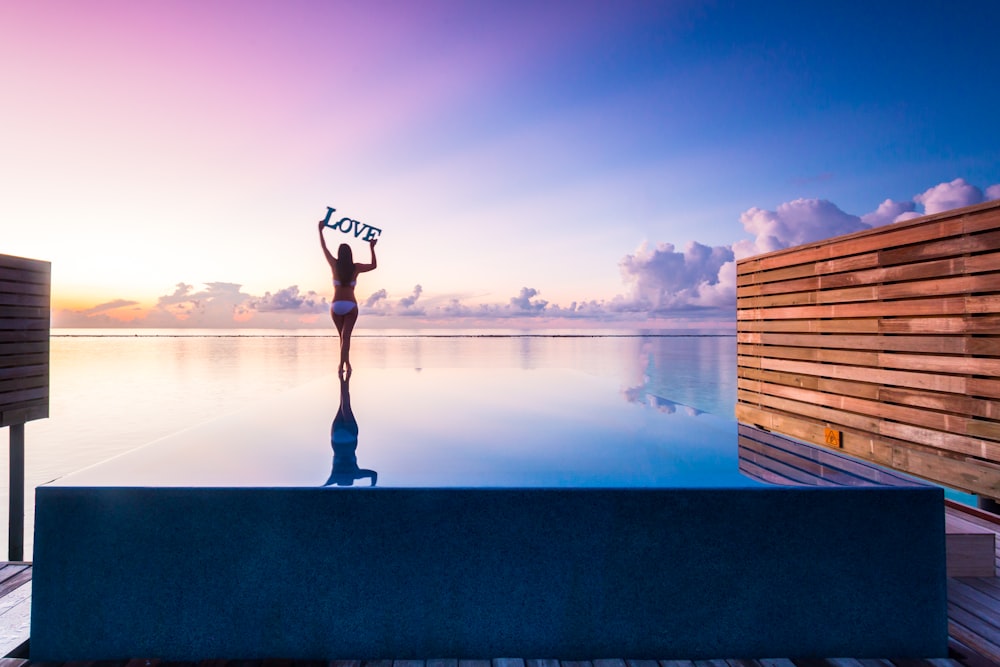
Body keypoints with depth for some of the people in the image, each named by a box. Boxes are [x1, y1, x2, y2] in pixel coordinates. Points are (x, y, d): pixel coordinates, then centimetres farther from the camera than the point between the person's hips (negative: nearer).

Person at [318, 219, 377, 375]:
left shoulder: (335, 265, -2)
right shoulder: (356, 268, -3)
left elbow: (324, 248, 10)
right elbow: (374, 265, 12)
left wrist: (320, 230, 20)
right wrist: (372, 248, 15)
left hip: (336, 305, 1)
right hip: (351, 306, -1)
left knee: (342, 335, 16)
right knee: (346, 336, -5)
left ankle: (346, 364, 21)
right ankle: (342, 365, -18)